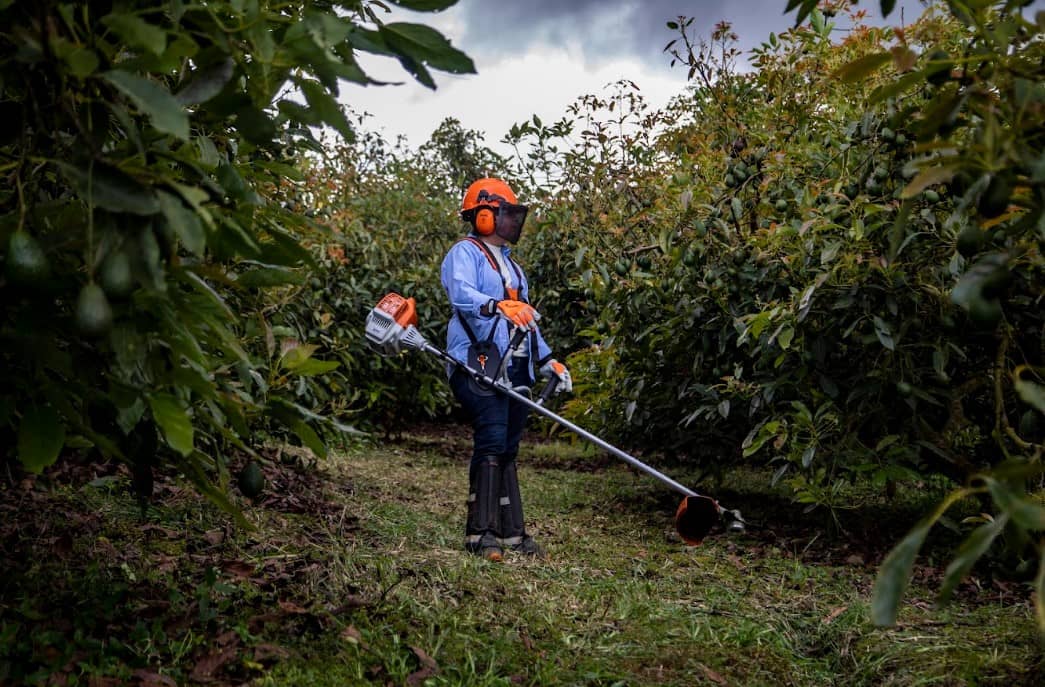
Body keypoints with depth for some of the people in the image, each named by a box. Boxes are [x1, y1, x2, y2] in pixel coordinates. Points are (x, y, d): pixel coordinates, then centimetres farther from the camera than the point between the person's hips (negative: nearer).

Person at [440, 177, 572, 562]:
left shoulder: (509, 264, 27)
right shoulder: (465, 253, -1)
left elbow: (527, 320, 31)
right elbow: (461, 294, -22)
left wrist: (548, 361, 23)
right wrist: (498, 305, -41)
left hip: (515, 370, 8)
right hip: (479, 365, -8)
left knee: (508, 449, 8)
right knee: (492, 440, -17)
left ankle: (511, 532, 11)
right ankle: (480, 533, -15)